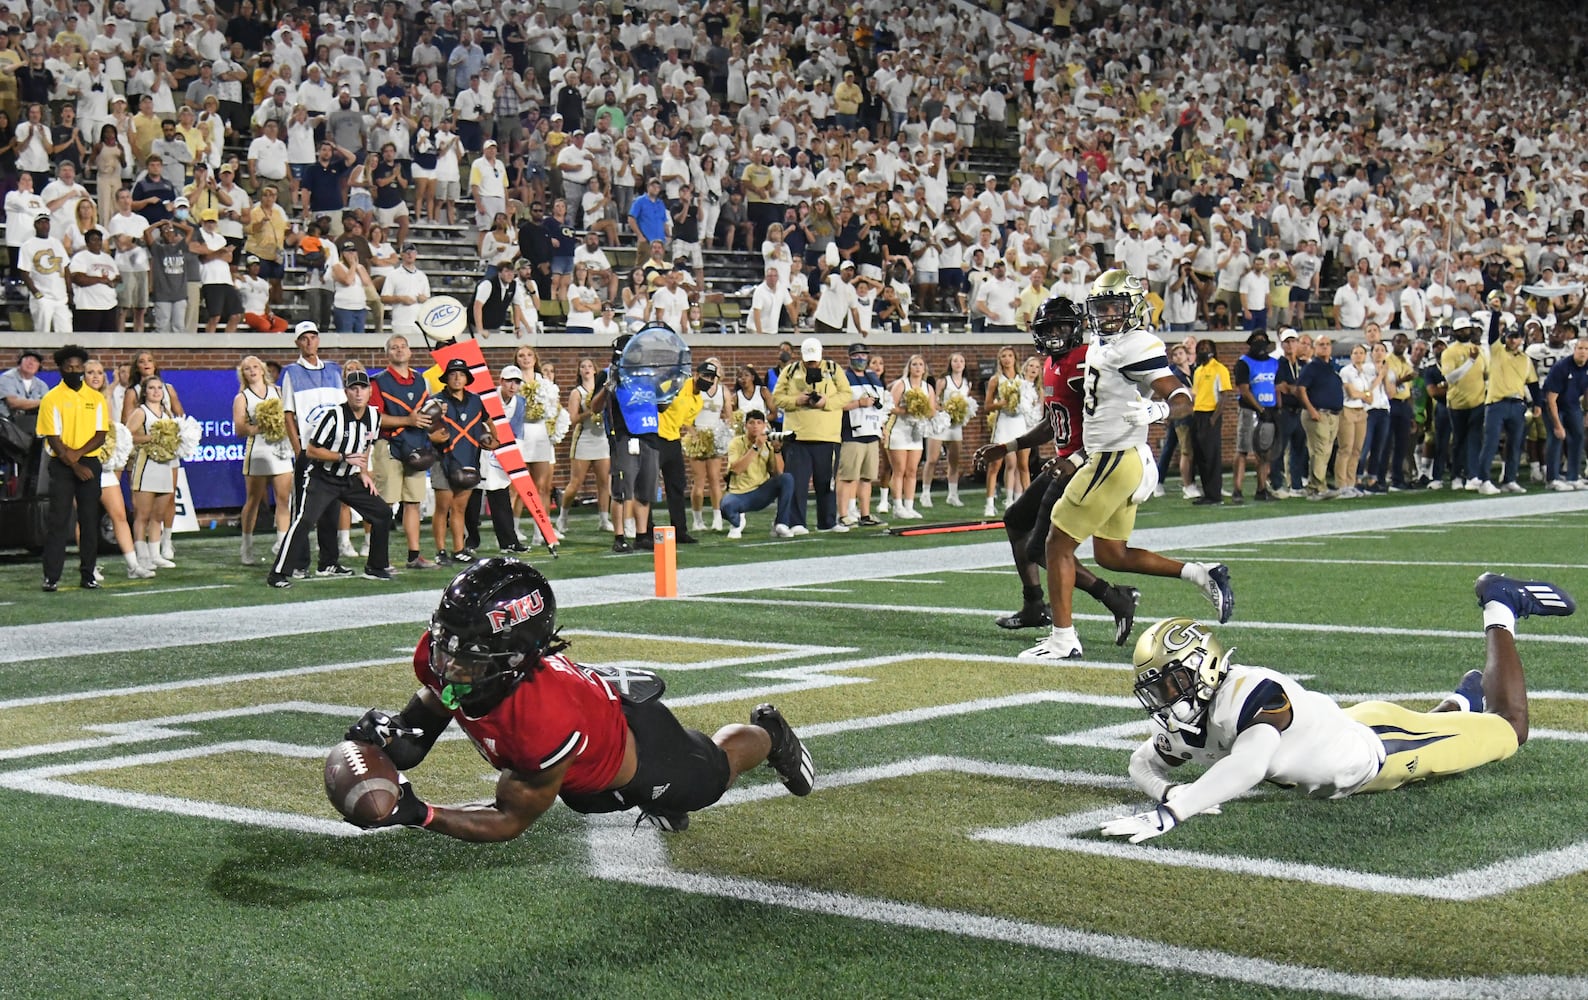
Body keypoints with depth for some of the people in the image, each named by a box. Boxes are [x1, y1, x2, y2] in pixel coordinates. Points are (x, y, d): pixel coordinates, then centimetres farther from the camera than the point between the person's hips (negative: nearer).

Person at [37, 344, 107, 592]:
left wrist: (78, 453, -14)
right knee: (58, 521, -6)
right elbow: (53, 438, -6)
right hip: (61, 466, -3)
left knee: (90, 521, 3)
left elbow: (101, 435, 2)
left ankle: (87, 574, 10)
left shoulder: (96, 398, 7)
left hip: (90, 463, 3)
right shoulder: (51, 399, -2)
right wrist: (74, 466, -13)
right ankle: (51, 576, -5)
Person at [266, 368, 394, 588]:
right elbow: (312, 450, -17)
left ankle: (376, 568, 21)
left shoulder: (374, 417, 0)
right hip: (322, 479, -7)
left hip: (350, 480, 7)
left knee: (382, 513, 6)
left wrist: (363, 472, 5)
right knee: (304, 520, -23)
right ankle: (279, 573, -18)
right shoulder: (333, 416, -20)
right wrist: (344, 458, -21)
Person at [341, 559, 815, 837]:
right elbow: (432, 705, -8)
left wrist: (417, 814, -43)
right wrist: (397, 733, -30)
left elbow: (510, 821, -34)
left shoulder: (545, 722, -50)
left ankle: (769, 733, 55)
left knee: (710, 776, 29)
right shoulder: (439, 657, -33)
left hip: (634, 749, -4)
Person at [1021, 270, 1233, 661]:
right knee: (1112, 555, 17)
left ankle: (1063, 639, 2)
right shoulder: (1100, 346, 13)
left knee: (1059, 544, -3)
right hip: (1108, 458, 10)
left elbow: (1183, 399, -22)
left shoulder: (1137, 346, -16)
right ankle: (1202, 574, 16)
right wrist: (1083, 453, 31)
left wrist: (1157, 410, -41)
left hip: (1116, 461, -10)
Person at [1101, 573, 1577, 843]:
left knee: (1508, 727, 15)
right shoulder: (1184, 726, -18)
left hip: (1381, 749, -6)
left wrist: (1167, 814, -66)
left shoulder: (1252, 694, -43)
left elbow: (1247, 767, -58)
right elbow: (1144, 764, -4)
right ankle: (1463, 697, 60)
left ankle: (1500, 608, 31)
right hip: (1349, 731, 6)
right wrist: (1172, 794, -28)